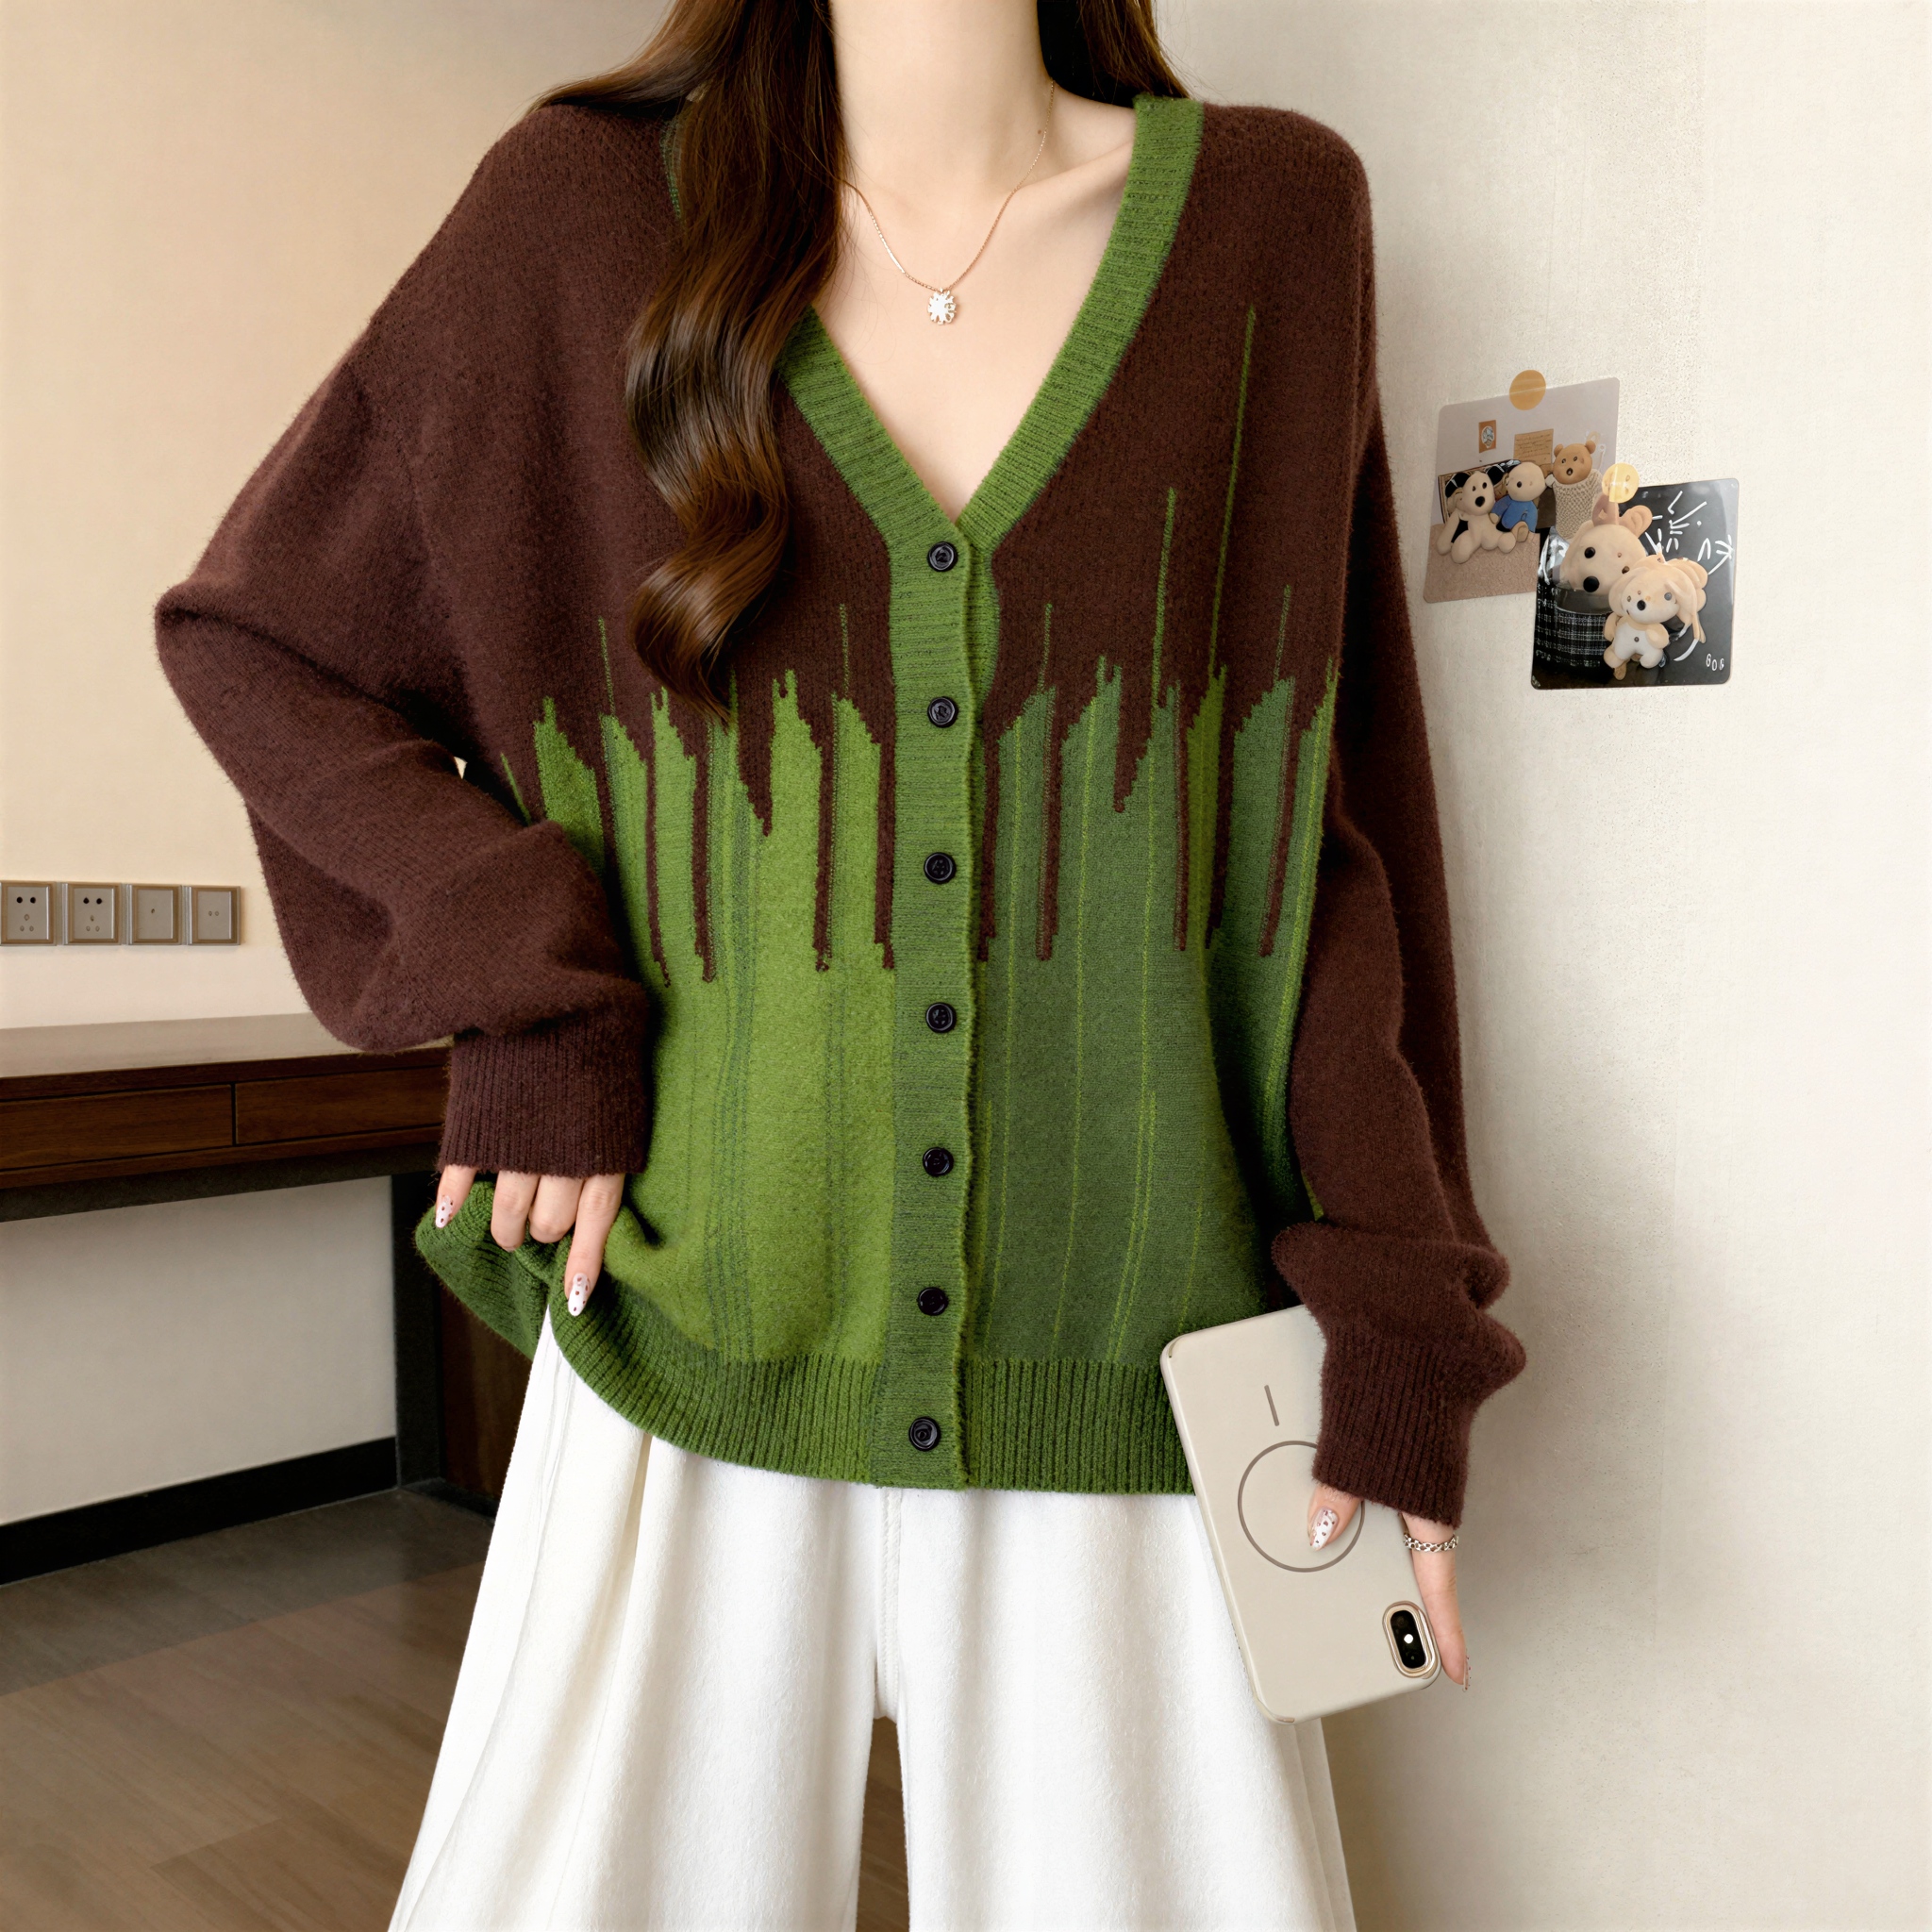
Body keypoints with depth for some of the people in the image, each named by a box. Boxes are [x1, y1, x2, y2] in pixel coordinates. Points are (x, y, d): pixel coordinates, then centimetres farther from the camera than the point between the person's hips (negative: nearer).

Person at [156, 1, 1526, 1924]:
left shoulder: (1269, 216, 2)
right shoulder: (595, 203, 0)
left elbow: (1334, 800, 3)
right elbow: (251, 631, 9)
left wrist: (1394, 1327, -1)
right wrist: (517, 989, -5)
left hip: (1124, 1402, 1)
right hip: (692, 1359, 0)